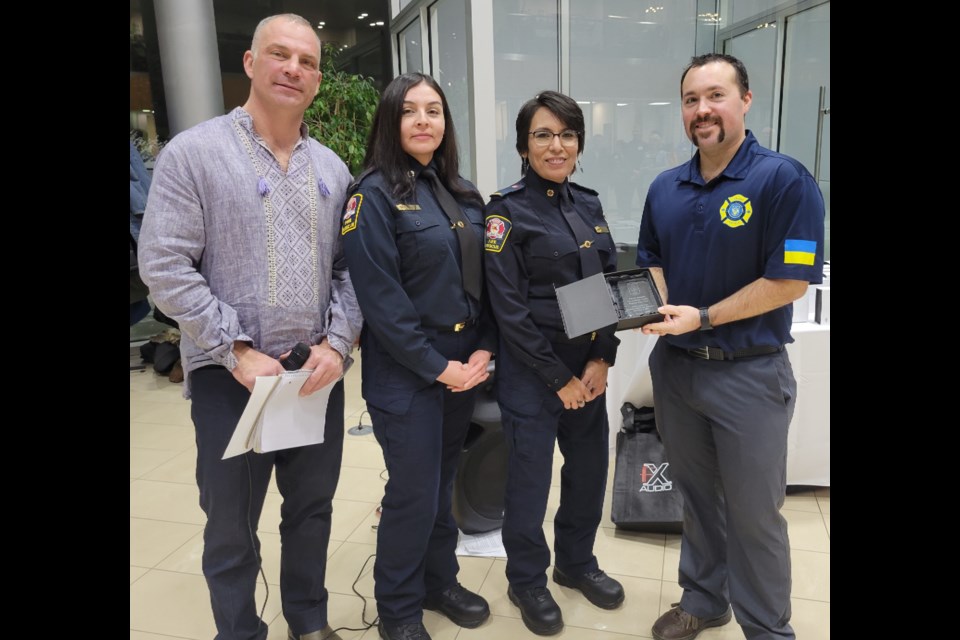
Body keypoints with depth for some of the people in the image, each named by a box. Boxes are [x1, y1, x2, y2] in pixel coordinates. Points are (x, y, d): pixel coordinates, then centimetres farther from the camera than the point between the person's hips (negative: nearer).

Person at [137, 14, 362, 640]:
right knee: (231, 526, 12)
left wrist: (337, 342, -9)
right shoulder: (193, 152, -6)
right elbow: (165, 267, -12)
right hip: (230, 377, -4)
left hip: (319, 372, 5)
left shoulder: (332, 168, 8)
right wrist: (238, 354, -16)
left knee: (312, 509, 19)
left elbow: (350, 266, 6)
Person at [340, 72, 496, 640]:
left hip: (464, 365, 6)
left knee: (443, 481, 18)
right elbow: (381, 298, -16)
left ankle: (440, 581, 38)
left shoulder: (464, 194, 10)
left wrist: (484, 350, -2)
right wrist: (436, 367, -15)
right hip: (406, 373, -6)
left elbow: (484, 279, 10)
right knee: (414, 493, 3)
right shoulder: (375, 193, -10)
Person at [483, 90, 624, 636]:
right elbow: (509, 307, -14)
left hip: (589, 367, 6)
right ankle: (527, 581, 29)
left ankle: (576, 561, 39)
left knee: (590, 467, 15)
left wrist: (602, 360, -4)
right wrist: (558, 378, -13)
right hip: (533, 371, -6)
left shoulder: (588, 204, 8)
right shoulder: (508, 210, -10)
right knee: (531, 477, 6)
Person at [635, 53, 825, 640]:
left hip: (749, 374, -5)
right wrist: (656, 305, -6)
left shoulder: (784, 180, -13)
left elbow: (791, 281, -17)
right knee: (696, 494, 20)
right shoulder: (665, 188, 6)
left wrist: (703, 318, -20)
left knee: (754, 512, 8)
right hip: (674, 366, 6)